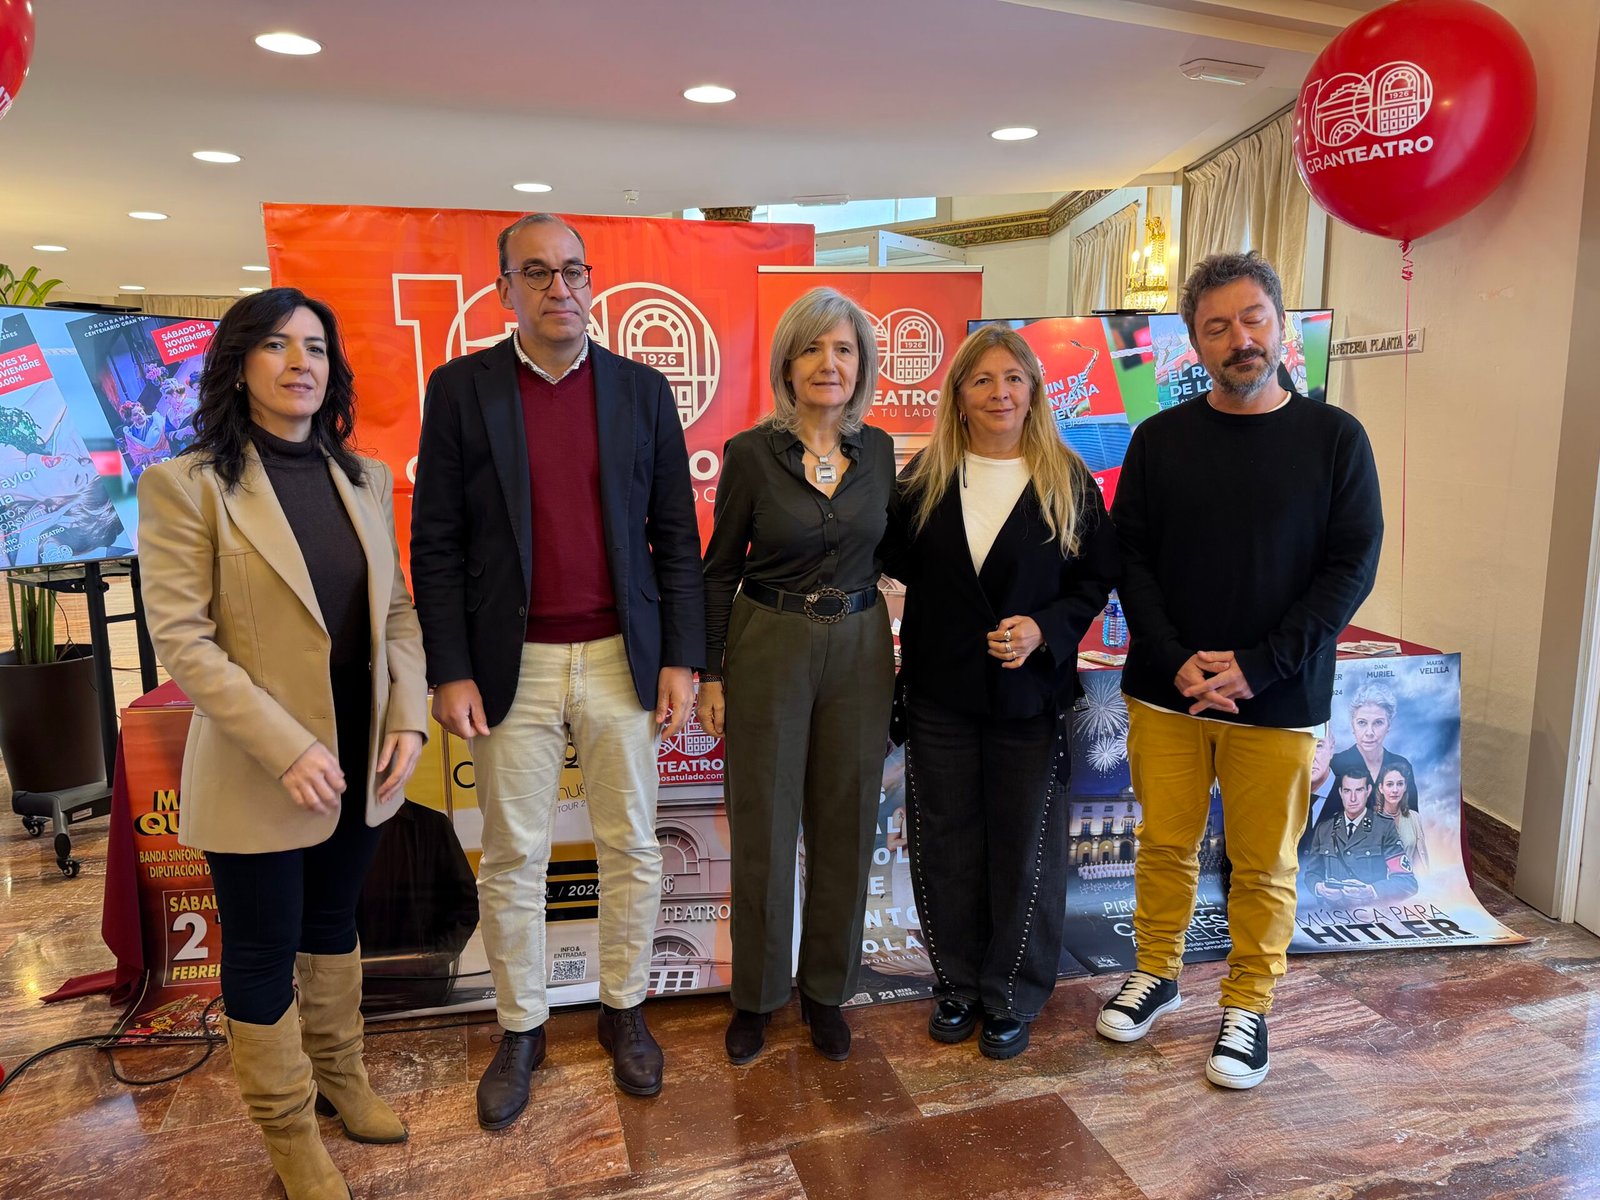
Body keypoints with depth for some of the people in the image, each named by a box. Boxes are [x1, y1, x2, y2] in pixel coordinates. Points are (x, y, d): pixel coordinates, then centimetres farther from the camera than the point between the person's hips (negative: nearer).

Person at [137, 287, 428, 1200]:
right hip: (258, 774, -5)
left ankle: (339, 1073, 45)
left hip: (361, 765, 5)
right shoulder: (186, 485, -11)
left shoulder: (366, 479, 5)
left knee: (334, 924, 23)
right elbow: (181, 639, -16)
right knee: (265, 951, 12)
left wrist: (408, 718, -7)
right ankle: (288, 1126, 34)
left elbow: (398, 610, 6)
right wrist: (287, 749, -21)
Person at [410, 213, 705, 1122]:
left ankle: (626, 1010, 33)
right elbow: (437, 543, -1)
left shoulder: (643, 389, 4)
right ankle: (521, 1030, 31)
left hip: (622, 660, 1)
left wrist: (682, 658, -2)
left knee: (633, 850, 12)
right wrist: (451, 670, -7)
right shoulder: (460, 389, 0)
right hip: (513, 665, -1)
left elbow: (676, 536, 3)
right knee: (514, 859, 11)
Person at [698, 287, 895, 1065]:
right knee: (764, 825, 6)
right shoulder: (751, 452, -6)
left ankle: (827, 990, 30)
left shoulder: (878, 449, 3)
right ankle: (758, 994, 27)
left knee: (845, 824, 10)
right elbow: (719, 570, -2)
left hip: (859, 649, 3)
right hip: (769, 646, -3)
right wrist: (710, 672, -4)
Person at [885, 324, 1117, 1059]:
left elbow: (1096, 579, -2)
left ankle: (1012, 998, 27)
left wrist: (1044, 629, -17)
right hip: (940, 693, 2)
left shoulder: (1068, 481, -2)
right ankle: (958, 984, 31)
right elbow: (898, 565, 7)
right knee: (946, 843, 12)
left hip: (1031, 693, -1)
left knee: (1025, 846, 9)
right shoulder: (924, 478, 3)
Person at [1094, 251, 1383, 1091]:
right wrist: (1174, 660, -12)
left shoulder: (1334, 439, -1)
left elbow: (1352, 566, -6)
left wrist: (1257, 667, -15)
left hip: (1278, 699, -1)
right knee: (1165, 843, 12)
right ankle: (1156, 973, 33)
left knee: (1263, 865, 9)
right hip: (1166, 691, 2)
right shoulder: (1161, 438, 3)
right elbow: (1130, 557, 1)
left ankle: (1248, 1007, 28)